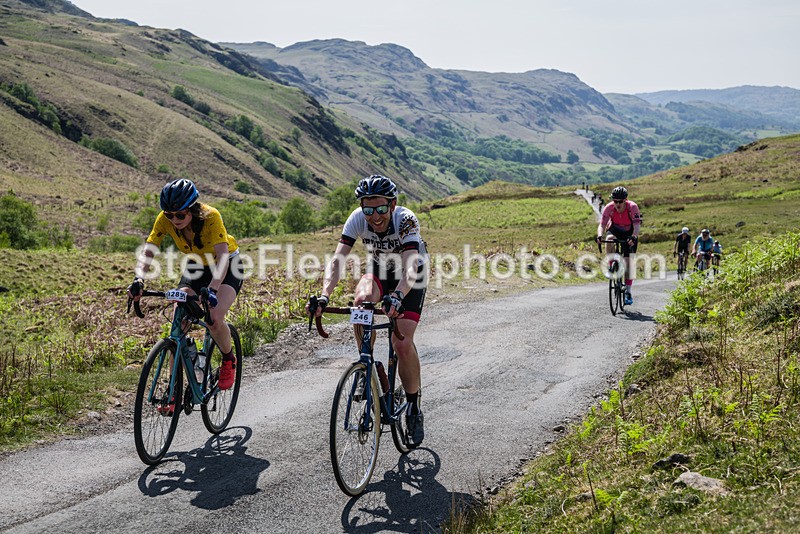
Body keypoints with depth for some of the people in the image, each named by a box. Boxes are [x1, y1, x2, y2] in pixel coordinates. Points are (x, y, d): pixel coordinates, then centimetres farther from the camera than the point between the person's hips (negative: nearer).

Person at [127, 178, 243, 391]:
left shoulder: (210, 216, -33)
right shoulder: (165, 219, -21)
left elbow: (223, 256, -41)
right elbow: (148, 252, -23)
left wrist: (212, 290, -55)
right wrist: (138, 280, -42)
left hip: (227, 266, -4)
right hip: (196, 267, 4)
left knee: (214, 318, -27)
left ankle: (229, 361, 5)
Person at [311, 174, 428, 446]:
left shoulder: (405, 220, -33)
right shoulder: (357, 219, -24)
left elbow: (410, 267, -44)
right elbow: (337, 259, -32)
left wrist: (398, 296, -62)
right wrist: (324, 295, -48)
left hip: (411, 276, -3)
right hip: (379, 270, 3)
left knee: (402, 343, -18)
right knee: (362, 300, -33)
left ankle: (414, 408, 3)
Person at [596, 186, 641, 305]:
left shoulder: (632, 207, -30)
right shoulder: (609, 208, -26)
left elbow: (637, 225, -38)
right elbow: (602, 224, -30)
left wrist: (633, 237, -57)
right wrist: (600, 235, -51)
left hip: (629, 234, -1)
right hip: (615, 231, 1)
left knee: (628, 262, -8)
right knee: (609, 240, -37)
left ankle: (628, 293, 1)